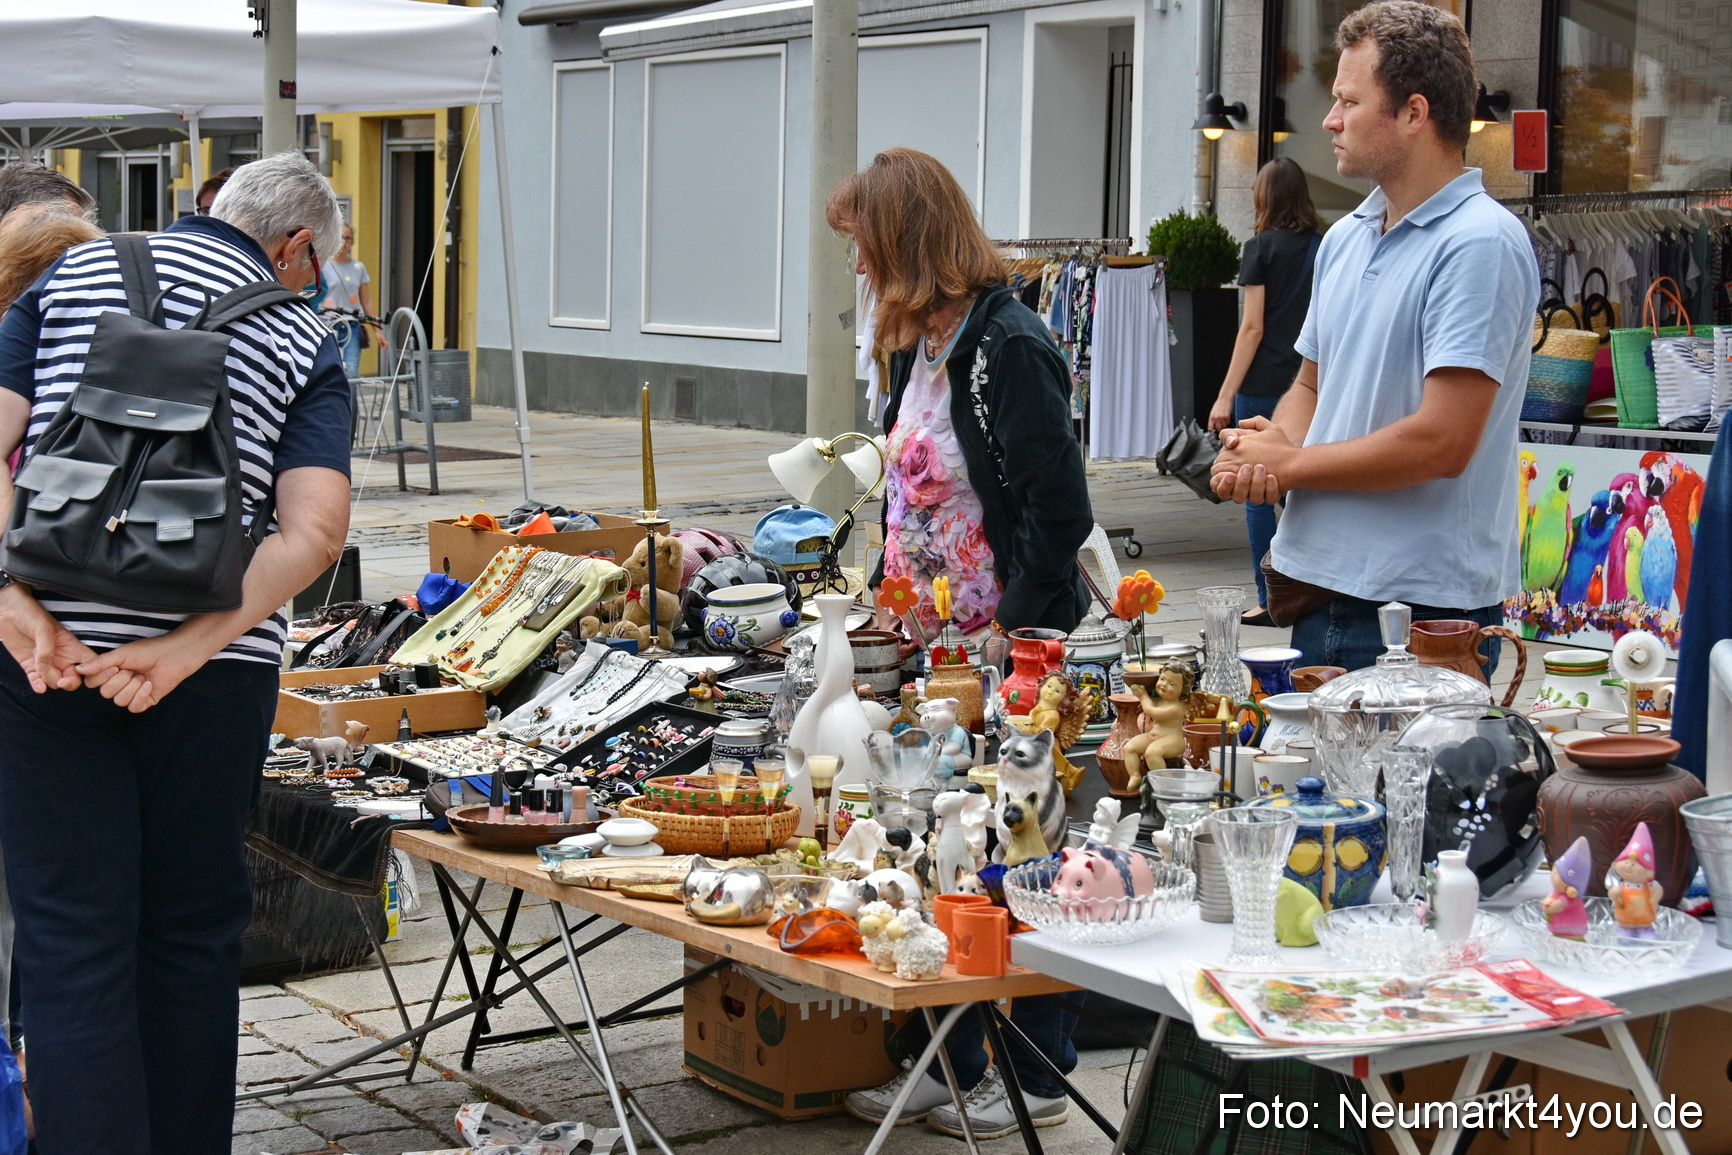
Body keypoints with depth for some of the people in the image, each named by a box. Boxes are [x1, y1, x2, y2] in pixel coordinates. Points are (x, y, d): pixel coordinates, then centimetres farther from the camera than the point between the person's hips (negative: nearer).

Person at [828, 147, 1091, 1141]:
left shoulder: (1010, 347, -18)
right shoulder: (920, 344, 11)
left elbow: (1058, 514, -21)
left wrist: (1008, 637, -19)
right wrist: (886, 599, 14)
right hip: (932, 643, 9)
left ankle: (1038, 1082, 15)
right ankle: (952, 1062, 24)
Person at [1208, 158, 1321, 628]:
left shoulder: (1262, 247, -6)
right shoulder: (1322, 248, 7)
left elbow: (1252, 328, -9)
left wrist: (1226, 396, -7)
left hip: (1264, 385, -5)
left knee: (1258, 495, 2)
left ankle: (1269, 601, 3)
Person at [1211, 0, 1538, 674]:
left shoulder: (1480, 245, -14)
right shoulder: (1344, 239, 13)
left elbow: (1442, 442, -21)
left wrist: (1288, 465, -10)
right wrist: (1260, 448, -1)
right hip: (1319, 588, 8)